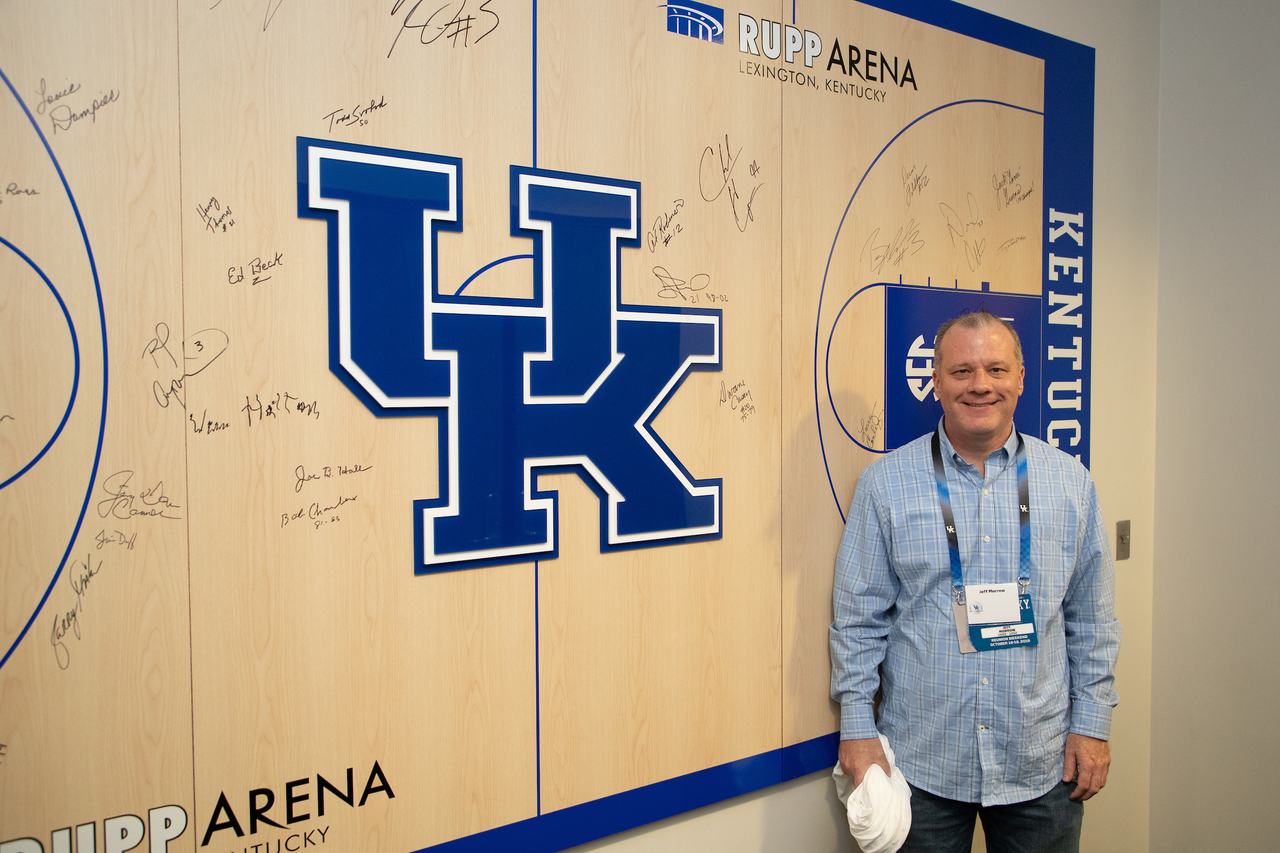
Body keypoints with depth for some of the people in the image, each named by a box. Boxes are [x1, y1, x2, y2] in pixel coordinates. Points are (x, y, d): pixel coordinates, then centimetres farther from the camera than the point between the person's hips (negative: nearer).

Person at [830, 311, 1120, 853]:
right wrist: (857, 727, -5)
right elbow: (859, 618, -2)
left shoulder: (1070, 482, 2)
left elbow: (1092, 620, 7)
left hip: (1042, 767, 2)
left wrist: (1093, 724, 4)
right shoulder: (886, 483, -5)